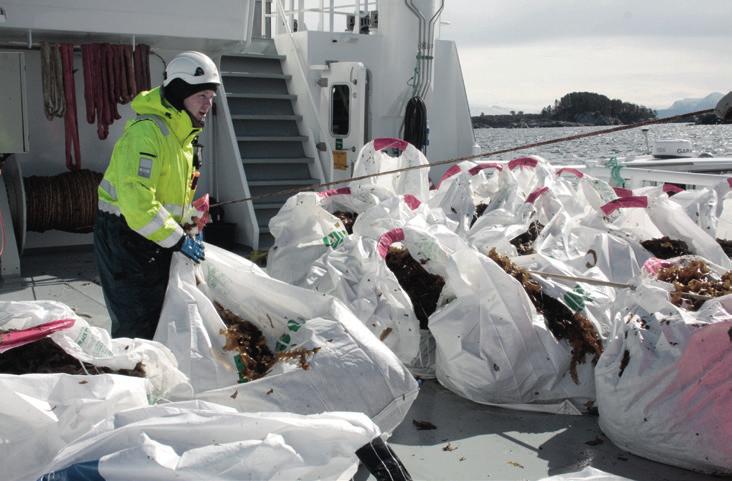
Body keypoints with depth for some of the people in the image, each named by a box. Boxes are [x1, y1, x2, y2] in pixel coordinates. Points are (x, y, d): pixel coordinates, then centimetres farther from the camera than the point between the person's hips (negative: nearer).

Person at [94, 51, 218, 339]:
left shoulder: (182, 134, 10)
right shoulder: (147, 132, -23)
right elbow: (136, 200, -31)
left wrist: (188, 226, 10)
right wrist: (177, 239, -26)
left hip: (155, 239, 10)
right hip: (125, 238, -10)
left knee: (159, 316, 18)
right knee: (137, 325, -4)